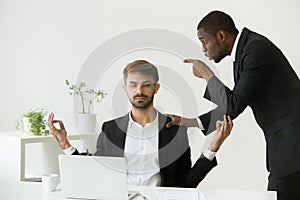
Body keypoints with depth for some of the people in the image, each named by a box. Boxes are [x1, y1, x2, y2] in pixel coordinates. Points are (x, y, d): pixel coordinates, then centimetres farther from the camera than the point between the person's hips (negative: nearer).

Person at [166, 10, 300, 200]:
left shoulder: (257, 49, -17)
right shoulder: (244, 50, 12)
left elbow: (233, 106, -20)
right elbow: (231, 106, 17)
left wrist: (206, 74, -7)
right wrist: (186, 122, 16)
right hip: (283, 143, 9)